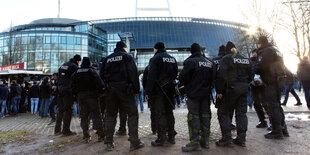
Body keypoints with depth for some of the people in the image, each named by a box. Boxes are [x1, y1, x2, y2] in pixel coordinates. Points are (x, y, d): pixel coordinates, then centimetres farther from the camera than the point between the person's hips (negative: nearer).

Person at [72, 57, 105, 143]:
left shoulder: (76, 73, 9)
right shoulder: (92, 71, -5)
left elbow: (73, 86, 13)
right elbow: (99, 83, -11)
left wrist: (76, 95, 20)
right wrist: (100, 92, 2)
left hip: (81, 96, 4)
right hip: (92, 95, -4)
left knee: (84, 116, 9)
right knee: (96, 115, 0)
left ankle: (86, 136, 8)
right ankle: (100, 135, 0)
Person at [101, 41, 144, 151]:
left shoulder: (108, 59, 16)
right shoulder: (127, 56, 2)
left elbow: (102, 74, 15)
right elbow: (133, 73, -7)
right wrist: (136, 89, -6)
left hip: (110, 90, 5)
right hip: (124, 89, -5)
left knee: (111, 115, 12)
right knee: (132, 114, 0)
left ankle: (109, 142, 15)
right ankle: (134, 142, -3)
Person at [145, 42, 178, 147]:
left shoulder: (155, 59, -8)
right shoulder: (173, 59, 14)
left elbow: (151, 76, -14)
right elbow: (175, 74, 16)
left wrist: (148, 91, -11)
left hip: (159, 90, -6)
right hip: (170, 90, 7)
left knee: (160, 114, -2)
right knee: (169, 112, 14)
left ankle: (161, 139, 2)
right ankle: (171, 136, 22)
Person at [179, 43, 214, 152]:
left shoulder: (190, 62, -12)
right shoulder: (210, 62, 9)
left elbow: (182, 78, -12)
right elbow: (214, 78, 13)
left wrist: (182, 84, 8)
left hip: (194, 94, -6)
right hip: (206, 94, 6)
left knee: (193, 116, -2)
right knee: (205, 115, 12)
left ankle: (195, 142, -1)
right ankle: (205, 140, 21)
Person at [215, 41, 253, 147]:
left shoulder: (227, 58, -5)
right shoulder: (246, 60, 14)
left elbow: (221, 75, -15)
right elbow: (251, 76, 15)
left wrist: (219, 90, -11)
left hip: (231, 88, -6)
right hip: (244, 89, 6)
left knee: (226, 113, 2)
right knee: (241, 113, 10)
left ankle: (227, 139, 2)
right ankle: (241, 139, 15)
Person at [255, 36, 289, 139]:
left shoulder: (266, 51, -11)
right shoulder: (275, 50, 21)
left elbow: (261, 67, -20)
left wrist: (254, 70, -1)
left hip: (271, 82, -10)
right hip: (279, 81, 10)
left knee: (273, 106, -5)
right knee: (277, 105, 17)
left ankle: (277, 132, 0)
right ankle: (283, 129, 24)